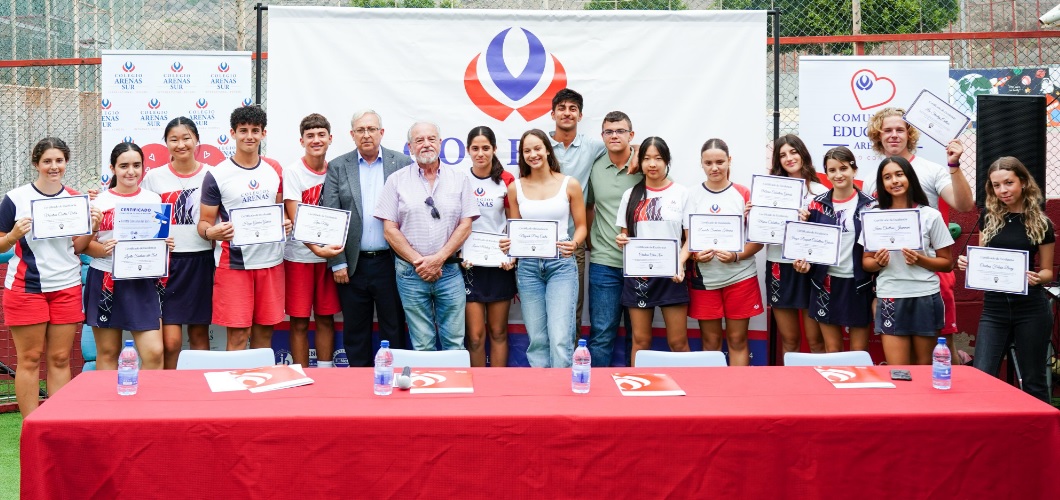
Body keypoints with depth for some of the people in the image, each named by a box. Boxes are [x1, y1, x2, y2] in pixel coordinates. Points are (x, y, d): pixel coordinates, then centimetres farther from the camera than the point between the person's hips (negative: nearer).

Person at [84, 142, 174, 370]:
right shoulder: (99, 201, 2)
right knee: (107, 352, 6)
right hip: (106, 281, -1)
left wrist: (167, 245, -6)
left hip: (143, 282, 1)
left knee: (154, 352, -8)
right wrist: (102, 249, -19)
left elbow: (163, 237, 16)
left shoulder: (154, 200, 9)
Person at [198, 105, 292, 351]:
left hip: (271, 261, 4)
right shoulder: (216, 175, -3)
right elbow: (204, 222, -1)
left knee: (264, 332, 9)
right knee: (238, 334, -4)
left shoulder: (274, 171, 9)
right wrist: (211, 232, -24)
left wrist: (285, 224, -3)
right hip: (234, 264, -4)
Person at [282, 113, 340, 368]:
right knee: (299, 322, 1)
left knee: (326, 318, 8)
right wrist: (317, 248, -25)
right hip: (299, 256, -3)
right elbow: (295, 220, -12)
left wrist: (336, 249, -4)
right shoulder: (292, 172, -6)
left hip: (329, 254, 3)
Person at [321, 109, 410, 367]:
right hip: (353, 265, 1)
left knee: (394, 331, 6)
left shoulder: (402, 164, 4)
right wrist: (337, 263, -5)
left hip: (391, 261, -1)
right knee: (355, 333, 9)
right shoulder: (338, 167, 5)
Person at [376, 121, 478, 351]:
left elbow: (466, 225, 2)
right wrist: (418, 262, -9)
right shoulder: (396, 181, 4)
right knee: (422, 346, 4)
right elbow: (390, 229, 0)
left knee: (455, 343, 1)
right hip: (411, 272, 0)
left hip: (449, 270, 1)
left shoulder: (458, 180, 7)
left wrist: (438, 259, -9)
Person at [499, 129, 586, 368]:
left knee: (560, 338, -12)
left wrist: (573, 244, -15)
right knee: (537, 339, 5)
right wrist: (507, 244, -8)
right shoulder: (515, 188, 7)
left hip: (561, 265, -2)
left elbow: (581, 226, 6)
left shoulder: (569, 184, 1)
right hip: (528, 266, 2)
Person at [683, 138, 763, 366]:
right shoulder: (693, 197, 4)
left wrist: (736, 256, -17)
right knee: (710, 340, 7)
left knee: (737, 339, 5)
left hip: (740, 277, -1)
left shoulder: (744, 194, 1)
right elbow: (688, 239, 5)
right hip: (704, 278, 1)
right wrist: (697, 255, -17)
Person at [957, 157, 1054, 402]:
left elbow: (1047, 271, 4)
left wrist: (1038, 278, -18)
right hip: (994, 307, 2)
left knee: (1033, 381, 6)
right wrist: (968, 263, -7)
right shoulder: (988, 216, 5)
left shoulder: (1041, 223, -2)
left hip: (1031, 309, -2)